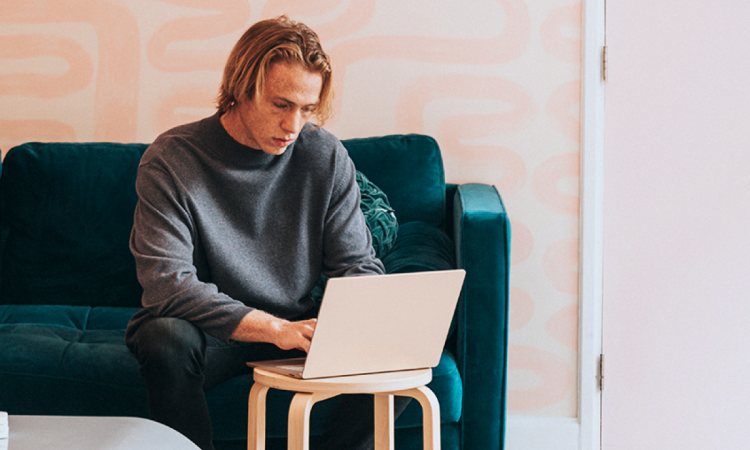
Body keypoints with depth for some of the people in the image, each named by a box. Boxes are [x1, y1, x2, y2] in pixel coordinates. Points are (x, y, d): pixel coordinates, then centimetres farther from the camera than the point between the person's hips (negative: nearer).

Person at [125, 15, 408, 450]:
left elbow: (359, 266, 1)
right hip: (213, 331, -3)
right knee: (167, 339, -36)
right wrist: (273, 329, -34)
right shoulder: (170, 160, -14)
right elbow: (167, 283, -23)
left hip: (299, 328, 3)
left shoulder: (326, 157, -2)